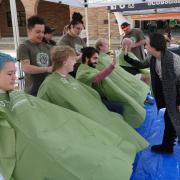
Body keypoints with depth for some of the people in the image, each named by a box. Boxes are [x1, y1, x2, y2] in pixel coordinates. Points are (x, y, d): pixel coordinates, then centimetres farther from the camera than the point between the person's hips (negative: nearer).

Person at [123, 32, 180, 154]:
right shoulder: (153, 58, -6)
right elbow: (141, 65, 14)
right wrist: (126, 57, 6)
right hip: (169, 93, 8)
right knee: (169, 118, 18)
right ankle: (167, 146, 35)